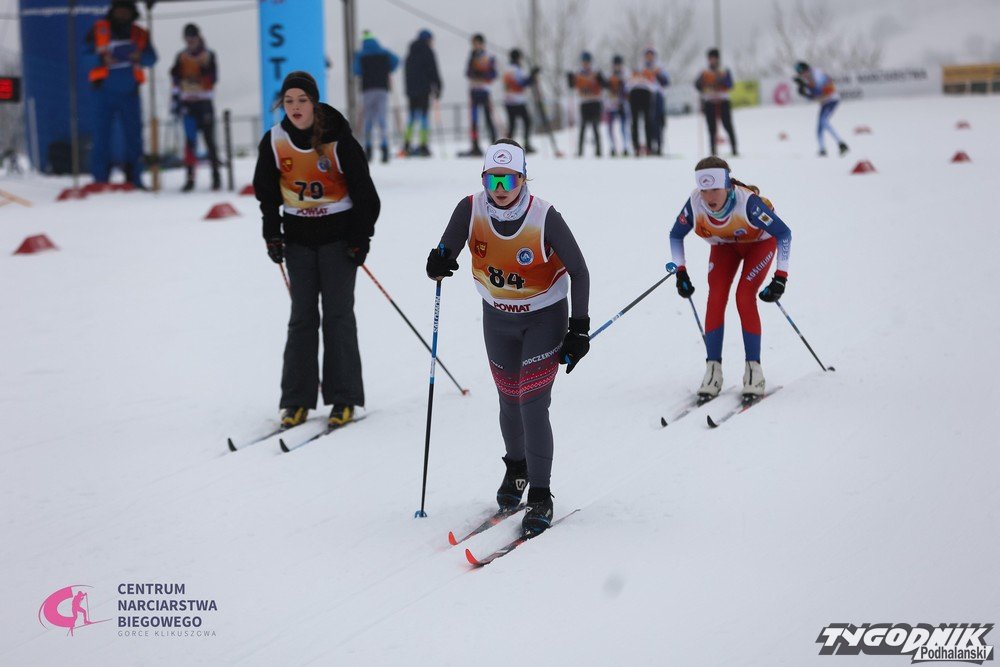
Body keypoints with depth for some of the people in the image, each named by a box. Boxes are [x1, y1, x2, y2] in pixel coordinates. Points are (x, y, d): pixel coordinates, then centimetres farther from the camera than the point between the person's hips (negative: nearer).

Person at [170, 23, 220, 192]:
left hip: (204, 103, -2)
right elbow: (175, 78, 11)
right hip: (187, 104, 2)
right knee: (190, 140, -1)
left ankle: (216, 176, 6)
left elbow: (213, 78, -5)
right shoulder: (181, 58, 10)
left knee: (209, 139, -1)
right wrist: (175, 98, 3)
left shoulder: (208, 56, 1)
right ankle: (190, 177, 0)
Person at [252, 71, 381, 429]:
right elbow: (267, 192, 9)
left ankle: (344, 398, 3)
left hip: (338, 233, -3)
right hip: (299, 235, 3)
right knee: (302, 317, 3)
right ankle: (297, 400, 5)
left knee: (338, 314, -3)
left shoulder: (338, 140, -12)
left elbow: (364, 191, -6)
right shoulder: (274, 141, -3)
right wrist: (272, 235, 4)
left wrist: (362, 236, -8)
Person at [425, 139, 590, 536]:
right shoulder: (471, 210, -17)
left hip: (545, 317, -3)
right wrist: (438, 263, -33)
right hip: (497, 317, 4)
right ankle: (516, 467, 43)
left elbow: (578, 271, -14)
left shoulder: (544, 217, -25)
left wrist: (579, 328, -16)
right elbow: (446, 253, -8)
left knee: (533, 405, -11)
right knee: (509, 401, 15)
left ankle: (540, 496, 1)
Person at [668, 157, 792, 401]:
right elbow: (676, 235, -9)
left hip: (760, 242, -3)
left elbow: (783, 233, -30)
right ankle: (713, 369, -8)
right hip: (724, 246, 3)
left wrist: (780, 277, -35)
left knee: (744, 297, -20)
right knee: (716, 298, -16)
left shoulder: (747, 202, -40)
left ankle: (753, 369, -10)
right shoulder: (695, 203, -29)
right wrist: (680, 272, -16)